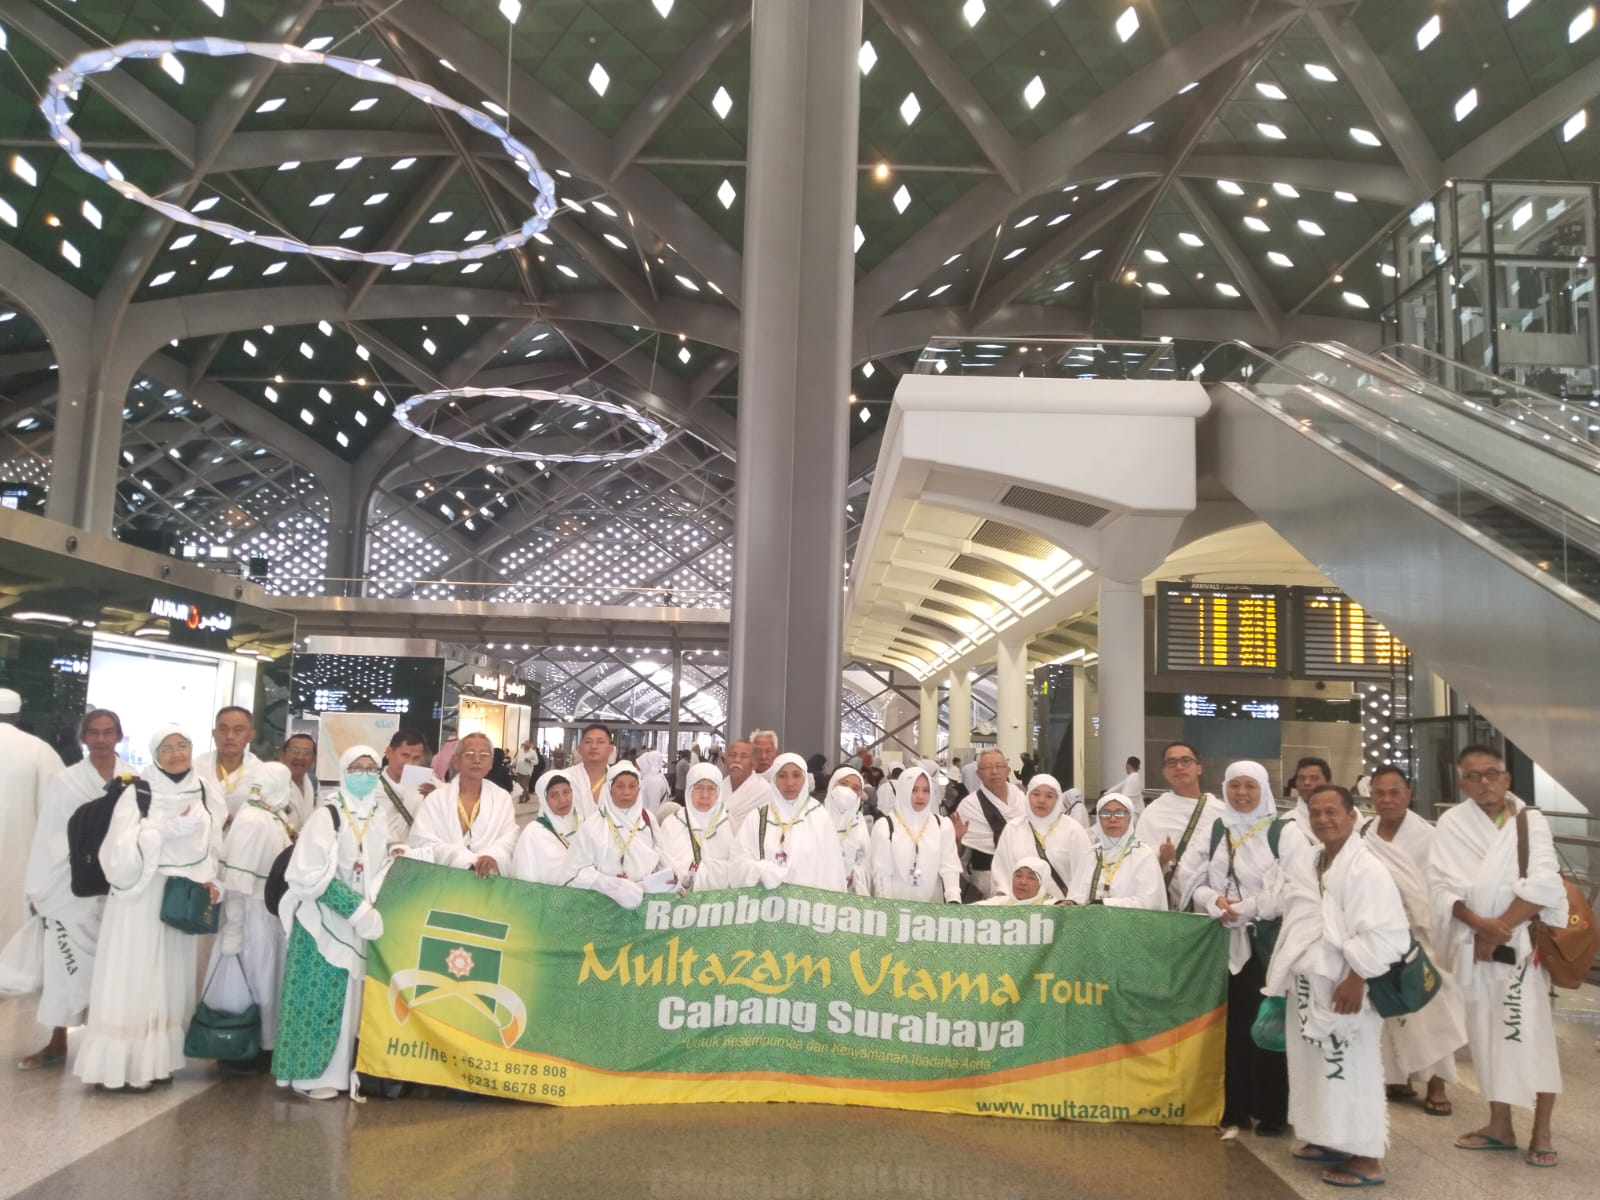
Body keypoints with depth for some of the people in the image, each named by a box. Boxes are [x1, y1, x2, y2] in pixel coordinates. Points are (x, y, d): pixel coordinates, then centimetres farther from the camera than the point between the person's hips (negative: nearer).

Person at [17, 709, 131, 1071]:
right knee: (65, 963, 2)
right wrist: (37, 889, 0)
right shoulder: (64, 781, -1)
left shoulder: (135, 781, -1)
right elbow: (47, 837, 0)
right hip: (72, 885, 0)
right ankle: (57, 1043, 14)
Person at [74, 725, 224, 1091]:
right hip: (140, 897, -5)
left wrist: (211, 883, -2)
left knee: (171, 980, 11)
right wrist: (168, 828, -21)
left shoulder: (204, 793, 5)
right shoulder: (137, 793, -10)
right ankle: (121, 1066, 5)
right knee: (131, 981, -2)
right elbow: (121, 850, -18)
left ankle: (156, 1060, 20)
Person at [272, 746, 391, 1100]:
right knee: (321, 997, -1)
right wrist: (355, 907, -18)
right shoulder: (326, 815, -9)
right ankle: (308, 1071, 10)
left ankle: (339, 1069, 15)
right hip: (325, 921, -5)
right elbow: (312, 875, -15)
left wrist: (371, 908, -3)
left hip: (362, 923, 5)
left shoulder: (379, 821, 9)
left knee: (353, 998, 6)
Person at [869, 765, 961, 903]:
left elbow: (949, 867, -2)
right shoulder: (885, 826, -3)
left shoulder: (943, 826, 4)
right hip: (896, 905, -2)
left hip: (933, 904, 2)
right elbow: (881, 873, -4)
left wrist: (954, 899, -16)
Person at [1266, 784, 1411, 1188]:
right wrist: (1286, 975, 14)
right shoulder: (1303, 865, 8)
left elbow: (1384, 934, -22)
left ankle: (1366, 1157, 8)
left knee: (1352, 1070, -2)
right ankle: (1330, 1139, 30)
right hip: (1307, 985, 8)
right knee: (1316, 1066, 17)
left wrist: (1356, 979, -21)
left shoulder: (1366, 868, -17)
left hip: (1342, 986, -8)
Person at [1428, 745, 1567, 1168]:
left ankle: (1541, 1133, 8)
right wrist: (1480, 924, -19)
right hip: (1473, 943, 2)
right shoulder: (1451, 824, 1)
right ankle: (1500, 1126, 21)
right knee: (1487, 1032, 9)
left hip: (1523, 941, -2)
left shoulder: (1531, 821, -3)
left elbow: (1543, 885, -13)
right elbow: (1442, 885, -5)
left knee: (1531, 1033, -5)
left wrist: (1500, 929, -16)